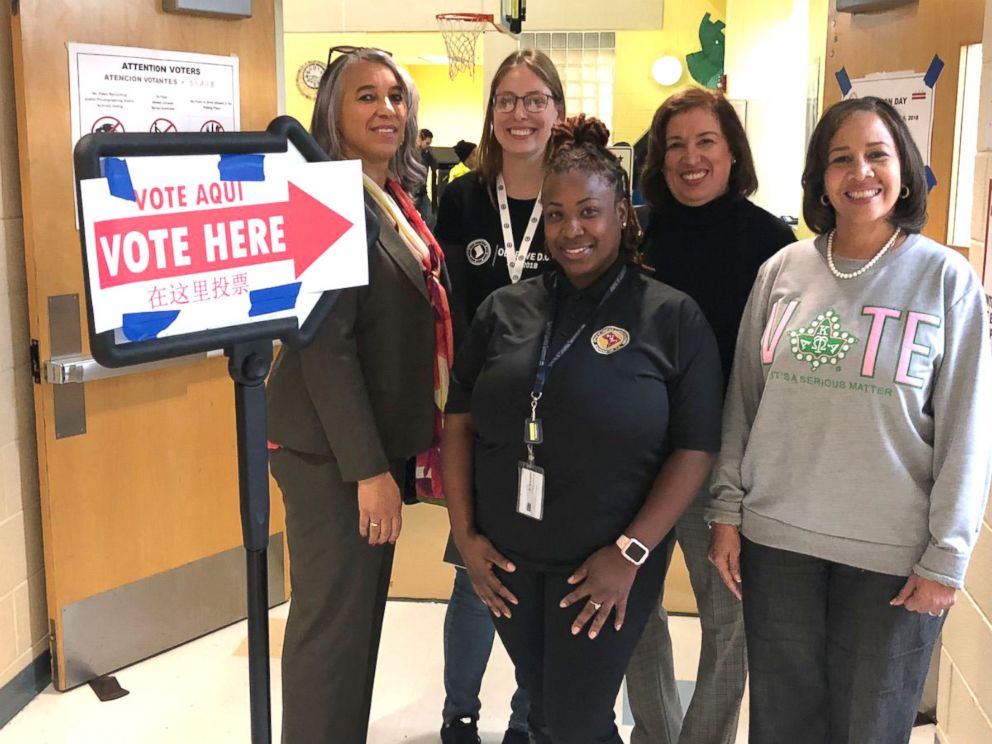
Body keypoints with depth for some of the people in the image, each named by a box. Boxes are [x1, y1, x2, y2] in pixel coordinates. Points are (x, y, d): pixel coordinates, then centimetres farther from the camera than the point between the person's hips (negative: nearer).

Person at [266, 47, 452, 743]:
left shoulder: (401, 200, 12)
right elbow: (323, 344, -20)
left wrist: (394, 454, 14)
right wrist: (368, 469, -20)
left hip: (382, 441, 9)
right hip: (333, 450, -9)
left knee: (363, 609, 18)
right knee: (333, 621, 1)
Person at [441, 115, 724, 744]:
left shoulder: (674, 318, -7)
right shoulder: (506, 309, 3)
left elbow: (695, 450, -9)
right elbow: (460, 419, 6)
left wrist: (630, 553, -15)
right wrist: (464, 532, -1)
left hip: (607, 564, -3)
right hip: (506, 558, 4)